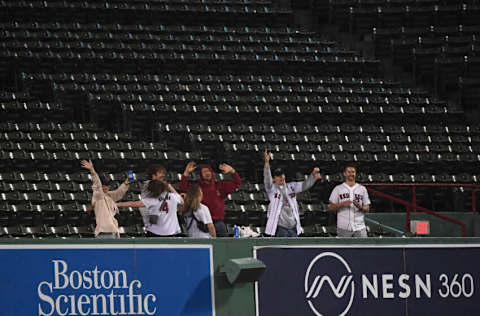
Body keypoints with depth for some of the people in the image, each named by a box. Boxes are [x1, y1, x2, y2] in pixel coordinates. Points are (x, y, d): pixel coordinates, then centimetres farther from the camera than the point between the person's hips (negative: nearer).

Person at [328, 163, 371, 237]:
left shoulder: (362, 189, 12)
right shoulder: (338, 189, 7)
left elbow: (367, 208, 10)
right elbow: (331, 207, 2)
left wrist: (360, 207, -13)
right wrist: (342, 204, -15)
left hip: (359, 226, 1)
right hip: (343, 228, -1)